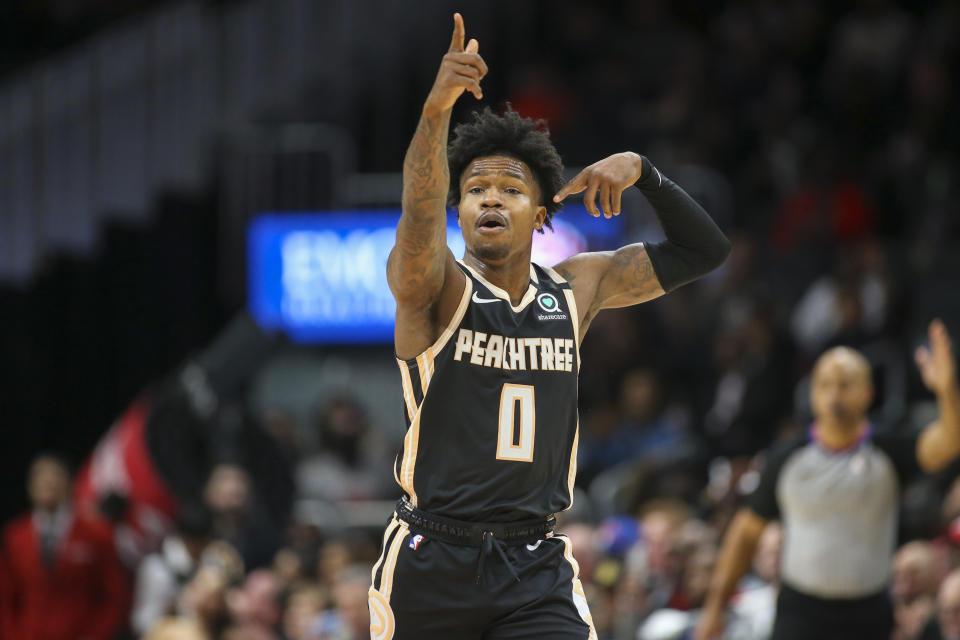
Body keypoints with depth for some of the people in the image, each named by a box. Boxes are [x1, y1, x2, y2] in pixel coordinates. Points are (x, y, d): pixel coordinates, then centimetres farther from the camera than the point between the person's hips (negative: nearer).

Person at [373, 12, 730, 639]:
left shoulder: (576, 288, 9)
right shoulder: (433, 288, -6)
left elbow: (703, 250, 14)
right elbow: (419, 214, -29)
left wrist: (641, 170, -4)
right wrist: (437, 108, -48)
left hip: (536, 566, 2)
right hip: (433, 559, -2)